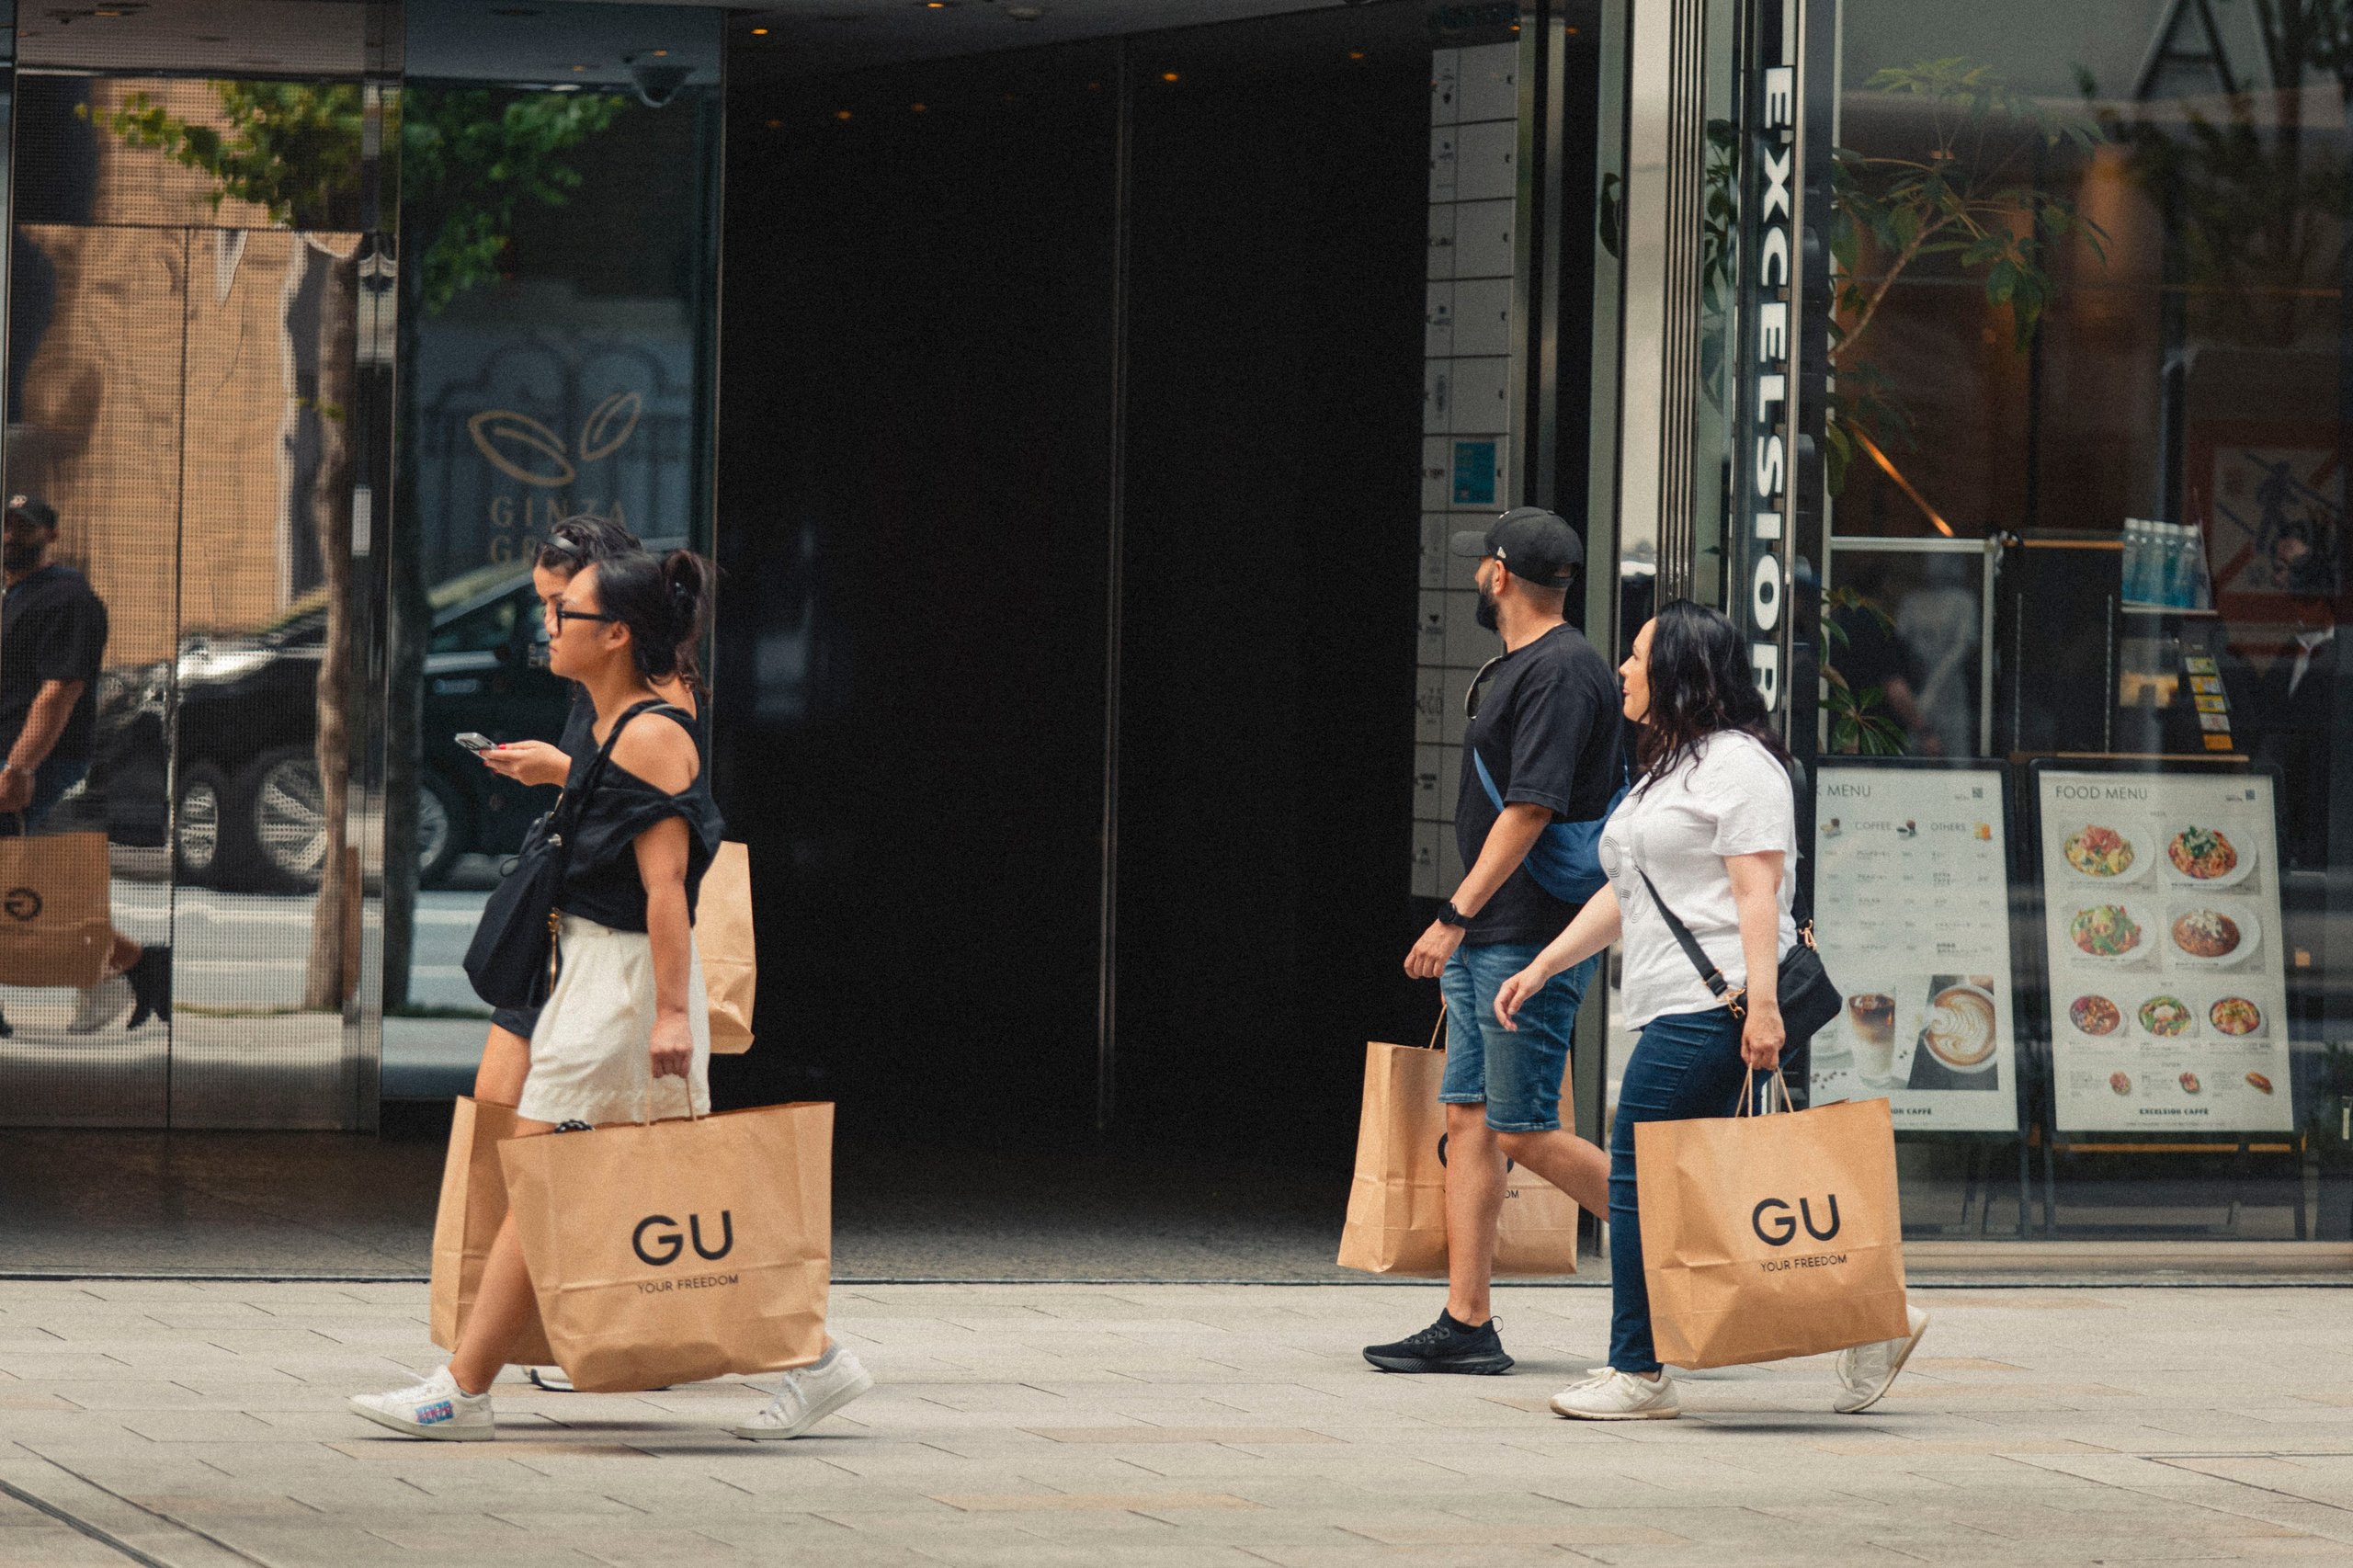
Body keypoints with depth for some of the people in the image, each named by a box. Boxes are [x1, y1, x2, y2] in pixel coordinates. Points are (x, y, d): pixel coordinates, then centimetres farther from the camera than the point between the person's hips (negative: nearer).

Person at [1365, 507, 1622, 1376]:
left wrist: (1456, 914, -23)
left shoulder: (1561, 671, -15)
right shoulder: (1513, 668, 17)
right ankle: (1466, 1325, 3)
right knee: (1469, 1119, 5)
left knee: (1524, 1132, -9)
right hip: (1483, 941, 10)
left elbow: (1531, 807, -21)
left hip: (1531, 942, -10)